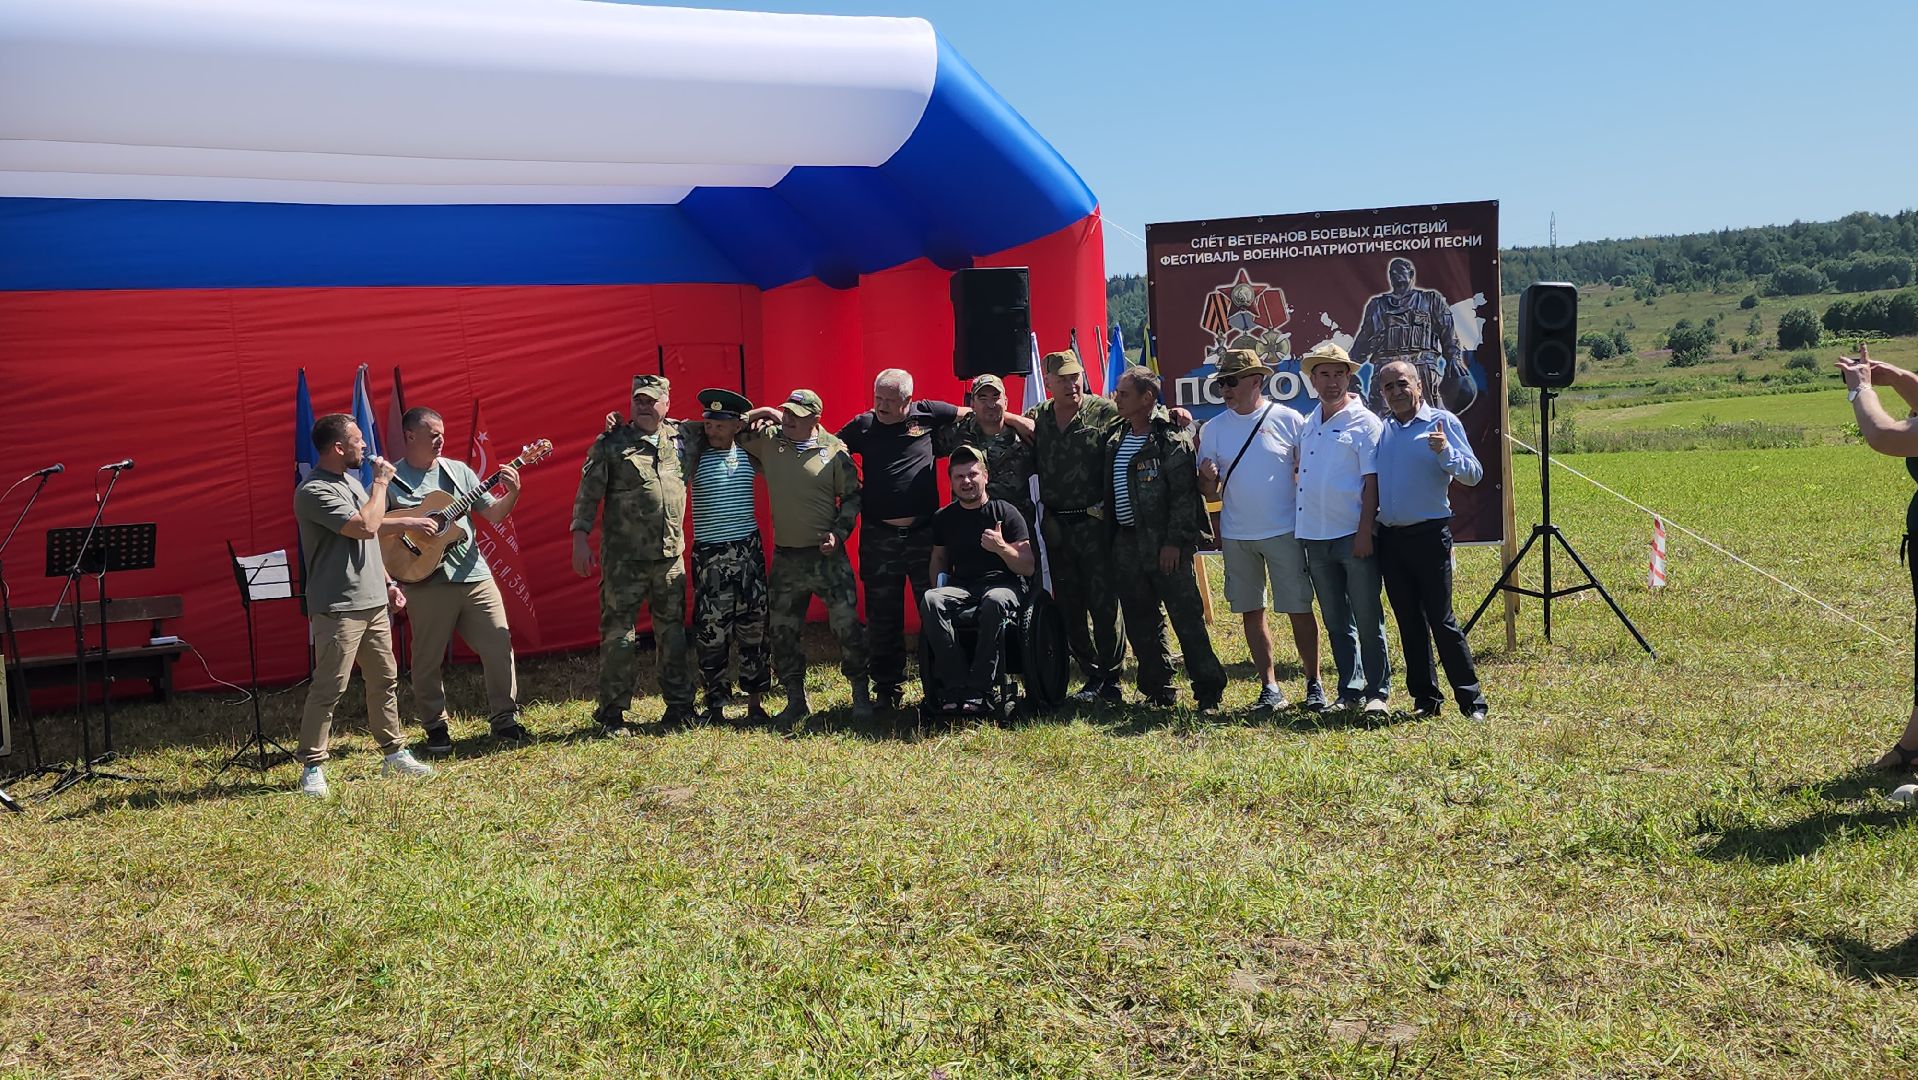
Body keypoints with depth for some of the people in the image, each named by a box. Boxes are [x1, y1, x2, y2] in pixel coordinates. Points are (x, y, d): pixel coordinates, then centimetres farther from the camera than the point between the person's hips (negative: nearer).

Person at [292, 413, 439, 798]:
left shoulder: (351, 481, 14)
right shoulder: (314, 491, -17)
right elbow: (366, 527, -26)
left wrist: (387, 583, 20)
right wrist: (381, 483, -14)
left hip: (373, 603, 9)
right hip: (338, 608, -9)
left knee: (385, 680, 14)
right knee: (328, 688, -7)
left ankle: (394, 753, 23)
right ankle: (312, 767, 1)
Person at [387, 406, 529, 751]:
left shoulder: (457, 471, 12)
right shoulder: (391, 479, 0)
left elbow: (493, 514, 12)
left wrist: (512, 495, -6)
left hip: (474, 574, 4)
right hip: (426, 581, -3)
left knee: (499, 645, 0)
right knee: (428, 658, 4)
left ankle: (504, 719, 10)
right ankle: (435, 727, 18)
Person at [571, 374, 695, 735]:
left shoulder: (680, 438, 9)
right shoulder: (610, 444, -1)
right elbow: (588, 493, -3)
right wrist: (580, 538, -11)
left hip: (671, 555, 4)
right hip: (623, 557, -4)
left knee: (673, 632, 11)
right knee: (617, 634, -2)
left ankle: (679, 705, 21)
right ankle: (611, 714, 7)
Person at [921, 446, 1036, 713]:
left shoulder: (1006, 513, 1)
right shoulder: (944, 518, 12)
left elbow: (1028, 568, -1)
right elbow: (939, 559, 25)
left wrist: (1002, 548, -19)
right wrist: (940, 583, 4)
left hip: (1003, 585, -3)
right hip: (961, 587, 3)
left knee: (994, 602, -40)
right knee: (930, 601, -31)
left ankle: (980, 689, -31)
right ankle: (957, 685, -30)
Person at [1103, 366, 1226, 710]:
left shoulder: (1171, 439, -9)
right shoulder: (1114, 440, 13)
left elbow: (1184, 495, -13)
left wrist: (1174, 542, -17)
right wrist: (1111, 538, 13)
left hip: (1165, 544, -7)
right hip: (1127, 543, 7)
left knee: (1187, 620, -4)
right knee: (1141, 624, 11)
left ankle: (1209, 692, 2)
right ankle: (1159, 691, 20)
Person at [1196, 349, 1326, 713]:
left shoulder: (1287, 420, -3)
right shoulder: (1214, 428, 6)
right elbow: (1209, 492, 7)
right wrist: (1209, 479, -15)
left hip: (1284, 531, -3)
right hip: (1236, 536, 3)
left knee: (1299, 609, 0)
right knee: (1251, 612, 7)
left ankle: (1314, 684, 12)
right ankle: (1269, 688, 16)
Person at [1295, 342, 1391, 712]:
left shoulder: (1364, 422, -4)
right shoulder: (1307, 424, 14)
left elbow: (1372, 482, -9)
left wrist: (1365, 532, -16)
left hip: (1354, 536, -6)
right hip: (1315, 537, 6)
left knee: (1367, 619, 0)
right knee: (1336, 622, 11)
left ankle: (1377, 691, 9)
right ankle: (1349, 691, 19)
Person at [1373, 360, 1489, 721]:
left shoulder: (1442, 422, -3)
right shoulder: (1380, 429, 11)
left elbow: (1474, 474, -10)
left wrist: (1445, 452, -24)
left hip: (1429, 535, -5)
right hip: (1389, 538, 5)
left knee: (1441, 620, -5)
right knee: (1409, 623, 9)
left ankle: (1472, 701, 2)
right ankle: (1426, 699, 18)